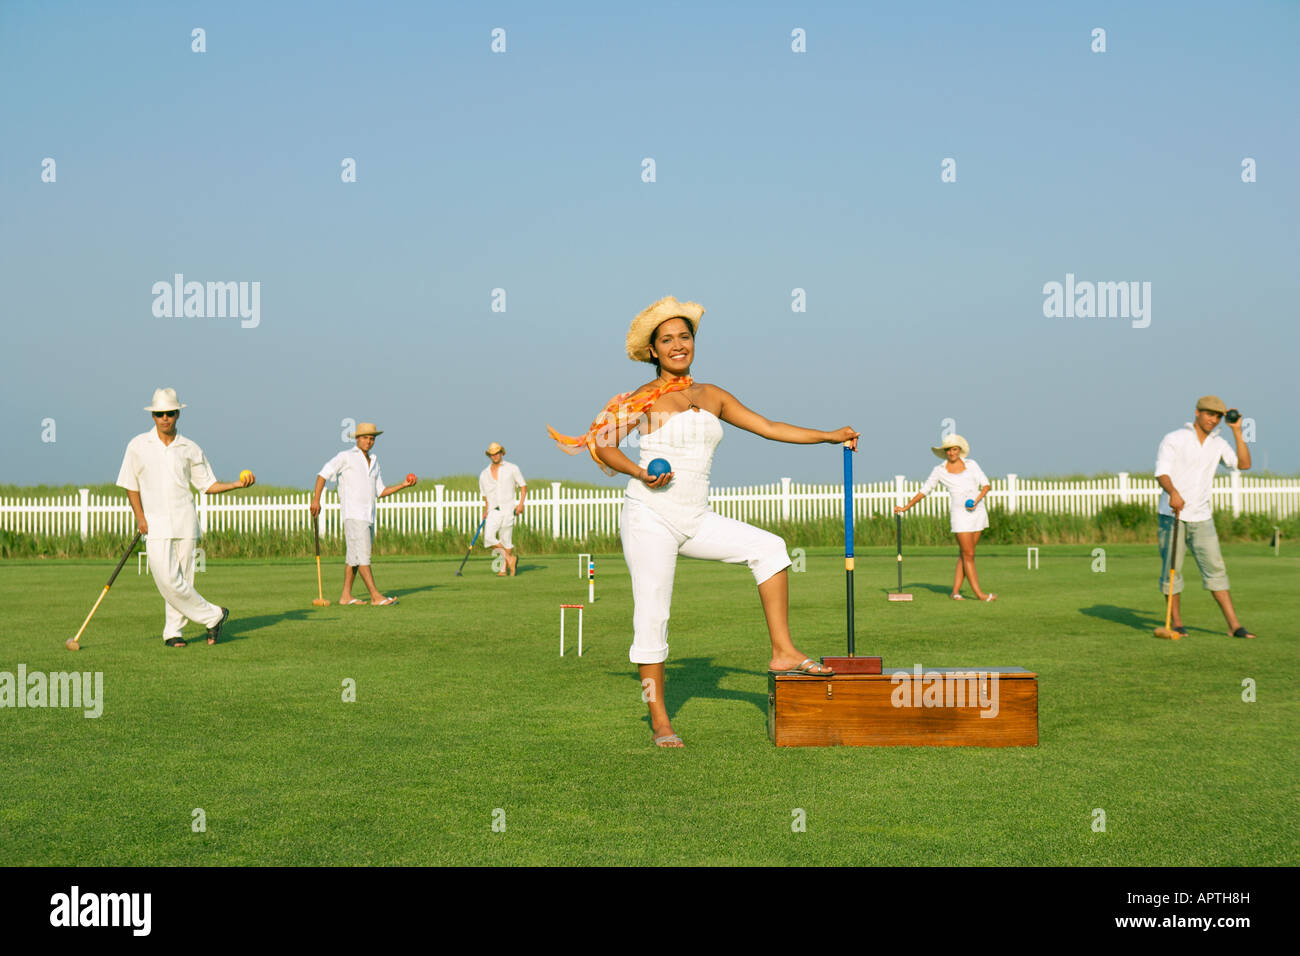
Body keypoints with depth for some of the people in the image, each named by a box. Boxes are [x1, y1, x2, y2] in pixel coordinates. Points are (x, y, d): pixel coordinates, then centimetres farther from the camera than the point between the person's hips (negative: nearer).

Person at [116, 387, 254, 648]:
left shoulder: (190, 449, 7)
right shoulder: (138, 446, 4)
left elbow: (208, 484, 10)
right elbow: (130, 485, 7)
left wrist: (238, 484, -5)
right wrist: (139, 517, -4)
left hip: (185, 521, 1)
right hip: (155, 523, -1)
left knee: (183, 579, 0)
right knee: (167, 579, -12)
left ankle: (172, 632, 10)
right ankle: (212, 615, 0)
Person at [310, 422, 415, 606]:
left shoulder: (374, 462, 20)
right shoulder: (346, 457, -1)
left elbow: (380, 492, 20)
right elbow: (323, 474, -6)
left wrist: (403, 485, 7)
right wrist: (316, 500, -15)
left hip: (368, 516, 7)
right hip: (353, 515, -7)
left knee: (354, 557, 9)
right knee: (362, 556, -11)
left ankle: (346, 596, 13)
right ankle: (376, 596, -15)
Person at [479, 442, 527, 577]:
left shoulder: (512, 468, 4)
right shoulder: (484, 474, 12)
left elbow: (523, 486, 7)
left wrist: (521, 503, -6)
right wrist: (486, 510, 11)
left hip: (508, 509, -2)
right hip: (493, 511, 3)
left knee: (506, 541, -6)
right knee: (489, 538, -15)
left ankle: (504, 568, 9)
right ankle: (511, 558, 2)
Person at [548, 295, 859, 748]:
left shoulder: (712, 396, 12)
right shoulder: (645, 398, -3)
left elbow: (770, 428, 14)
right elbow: (600, 445, -5)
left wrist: (829, 436, 9)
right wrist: (641, 474, -20)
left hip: (696, 520, 5)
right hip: (651, 518, -5)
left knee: (768, 547, -6)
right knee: (652, 614, -4)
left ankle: (782, 652, -2)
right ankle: (659, 720, 5)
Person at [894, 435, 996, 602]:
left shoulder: (971, 464, 7)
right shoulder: (940, 471, 2)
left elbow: (986, 485, 5)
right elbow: (924, 491, 9)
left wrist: (977, 500, -13)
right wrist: (905, 507, 6)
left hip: (977, 511, 3)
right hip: (960, 514, -3)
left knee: (964, 555, 4)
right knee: (968, 554, -6)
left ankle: (955, 591, 9)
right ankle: (979, 594, -6)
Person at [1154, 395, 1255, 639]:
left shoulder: (1218, 443, 12)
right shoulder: (1174, 440, -5)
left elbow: (1244, 464, 5)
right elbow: (1161, 473, -16)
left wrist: (1237, 431, 1)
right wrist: (1173, 493, -36)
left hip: (1201, 518, 4)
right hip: (1172, 516, -4)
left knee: (1215, 568, -1)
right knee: (1172, 570, -1)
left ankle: (1234, 625, -2)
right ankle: (1175, 622, 12)